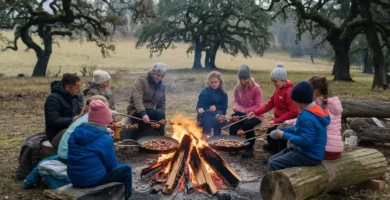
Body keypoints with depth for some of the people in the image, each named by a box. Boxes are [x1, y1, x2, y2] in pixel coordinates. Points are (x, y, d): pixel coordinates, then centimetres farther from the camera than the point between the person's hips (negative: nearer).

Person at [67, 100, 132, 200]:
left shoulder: (76, 132, 2)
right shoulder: (105, 138, -18)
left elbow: (78, 157, 14)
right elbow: (112, 165, -10)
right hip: (93, 179, -7)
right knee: (125, 170, 14)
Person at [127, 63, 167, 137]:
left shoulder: (162, 86, 9)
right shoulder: (141, 80, -9)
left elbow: (161, 104, 14)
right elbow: (137, 99, -24)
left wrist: (161, 120, -2)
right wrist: (143, 114, -40)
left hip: (150, 112, 5)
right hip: (136, 112, -5)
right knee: (158, 113, -32)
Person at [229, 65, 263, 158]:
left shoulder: (256, 88, -14)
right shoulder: (238, 87, 2)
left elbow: (258, 106, -15)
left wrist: (245, 110, -22)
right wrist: (236, 106, -15)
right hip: (242, 114, 4)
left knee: (247, 124, -35)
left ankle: (249, 148, -12)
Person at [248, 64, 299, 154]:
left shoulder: (289, 91, -20)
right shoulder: (278, 90, 10)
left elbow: (294, 112, -26)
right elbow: (270, 104, 10)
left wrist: (276, 121, -28)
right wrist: (256, 112, -4)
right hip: (278, 120, 9)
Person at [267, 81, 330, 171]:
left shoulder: (306, 117, -26)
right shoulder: (316, 110, 7)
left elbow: (305, 140, -29)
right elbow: (299, 129, 15)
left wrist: (284, 135, -18)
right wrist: (282, 130, 5)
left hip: (309, 156, -10)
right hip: (308, 151, 10)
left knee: (273, 164, -11)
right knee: (271, 160, 8)